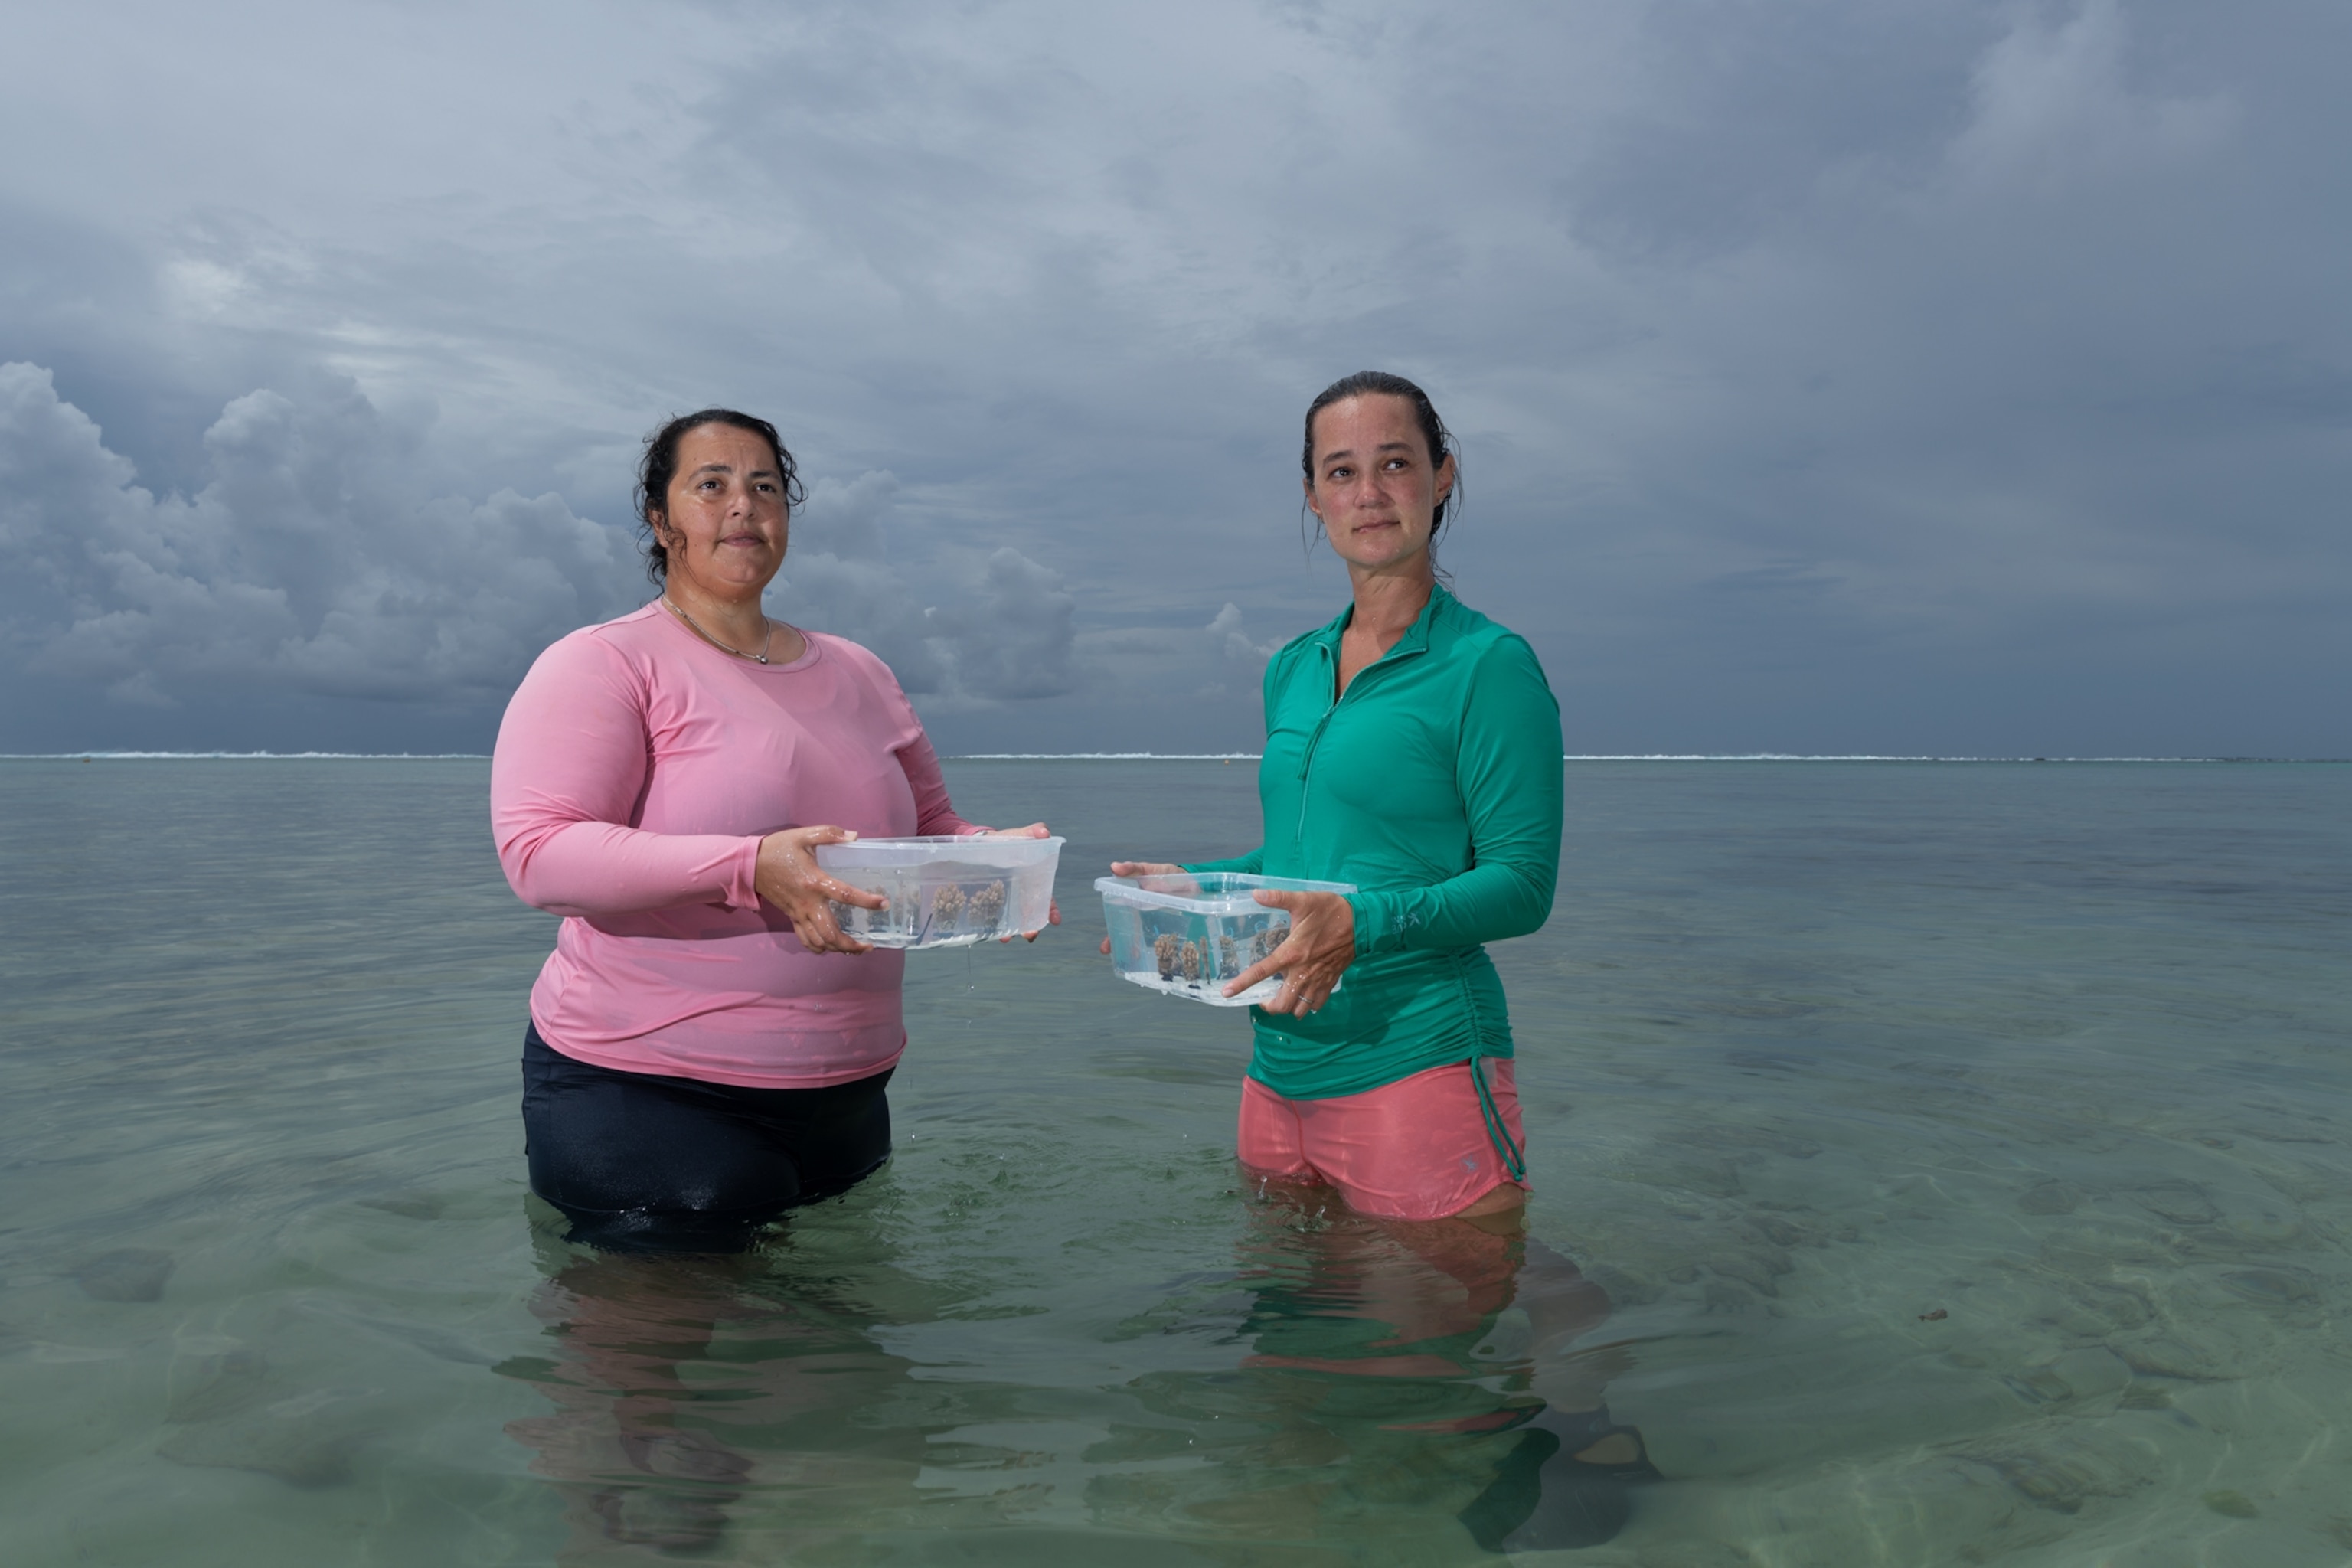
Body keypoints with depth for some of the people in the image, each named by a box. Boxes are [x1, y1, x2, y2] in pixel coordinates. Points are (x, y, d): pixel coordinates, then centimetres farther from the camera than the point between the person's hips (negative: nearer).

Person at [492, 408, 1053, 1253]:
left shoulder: (859, 673, 13)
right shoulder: (603, 663, -5)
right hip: (641, 1089, -5)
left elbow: (933, 826, 19)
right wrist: (749, 868, -32)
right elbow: (537, 851, -18)